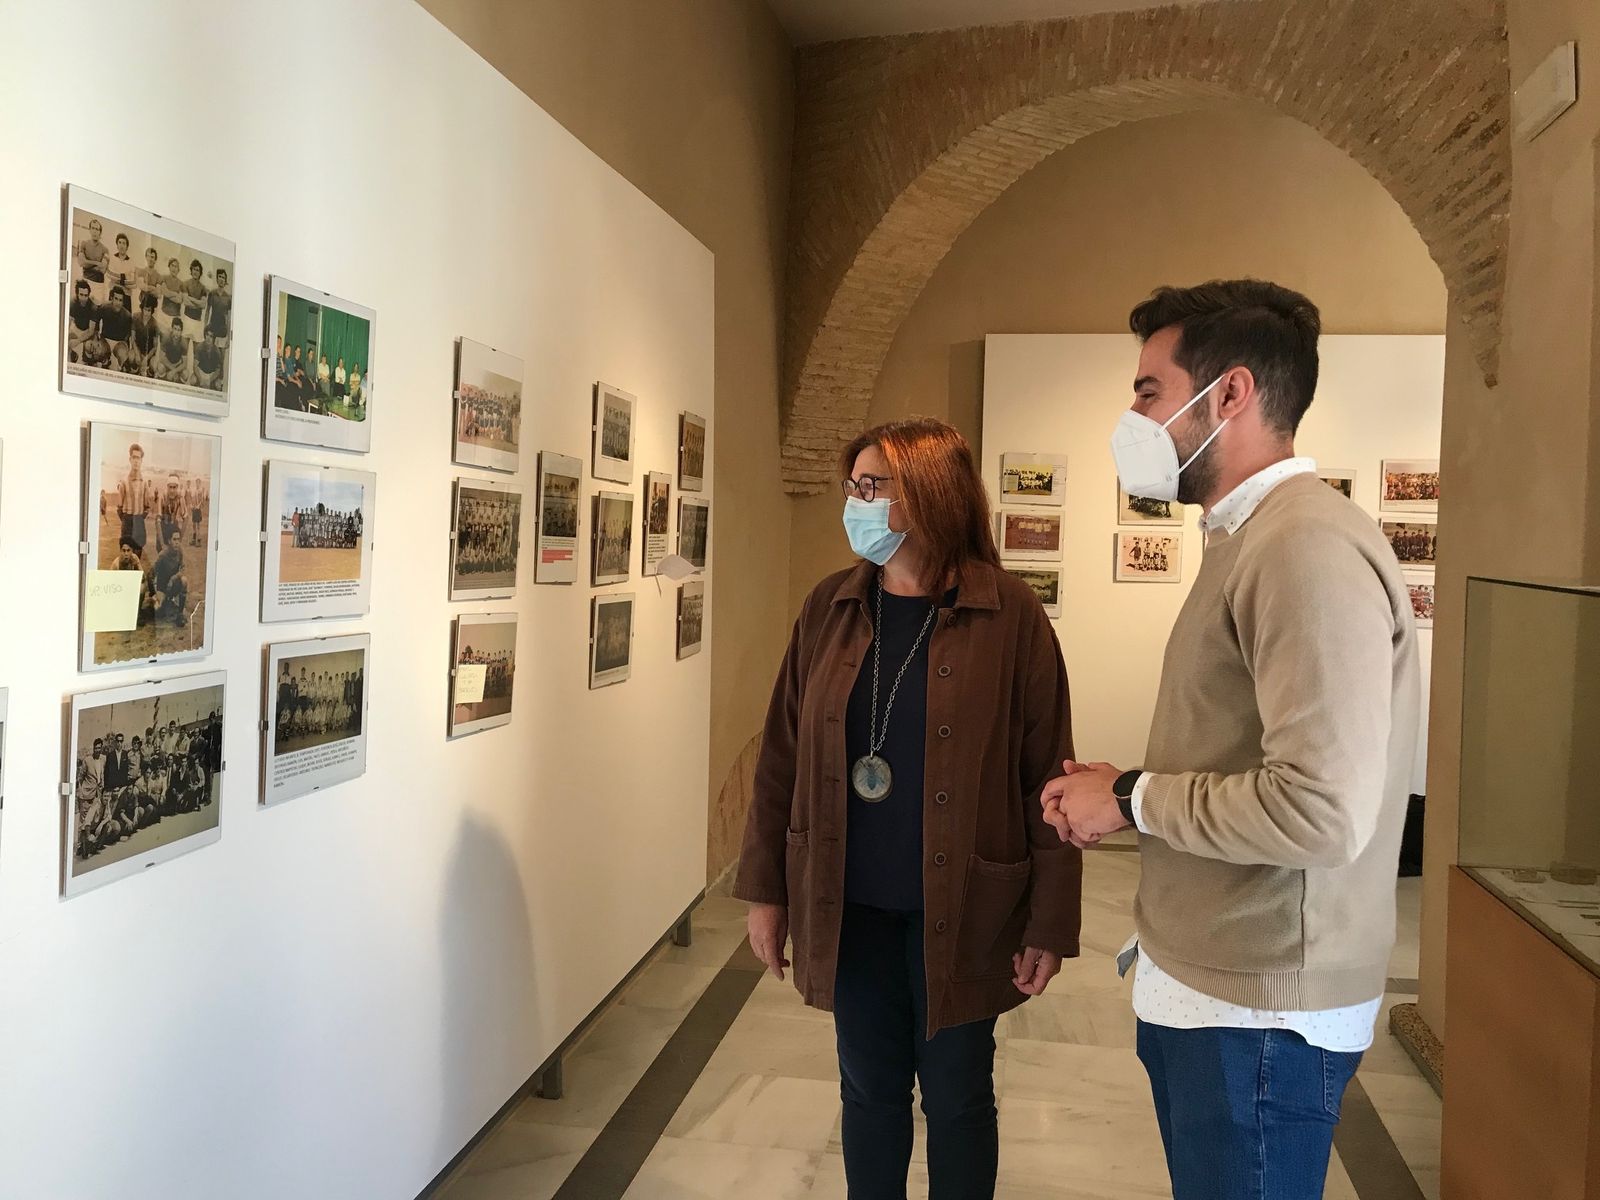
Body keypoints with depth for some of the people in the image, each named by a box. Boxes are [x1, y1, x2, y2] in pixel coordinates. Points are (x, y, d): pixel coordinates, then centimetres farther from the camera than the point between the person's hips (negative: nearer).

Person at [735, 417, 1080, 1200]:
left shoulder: (1009, 616, -11)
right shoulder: (830, 608, 1)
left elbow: (1046, 776, -9)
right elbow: (783, 755, 5)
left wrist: (1049, 922, -9)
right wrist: (765, 888, 5)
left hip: (959, 911, -3)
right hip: (848, 907, 3)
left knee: (957, 1097, 13)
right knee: (870, 1091, 17)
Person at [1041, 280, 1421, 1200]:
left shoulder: (1311, 548, -21)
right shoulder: (1253, 540, 11)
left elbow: (1322, 809, -28)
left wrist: (1131, 799, -16)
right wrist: (1124, 798, 0)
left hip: (1260, 1014, -9)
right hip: (1201, 986, 9)